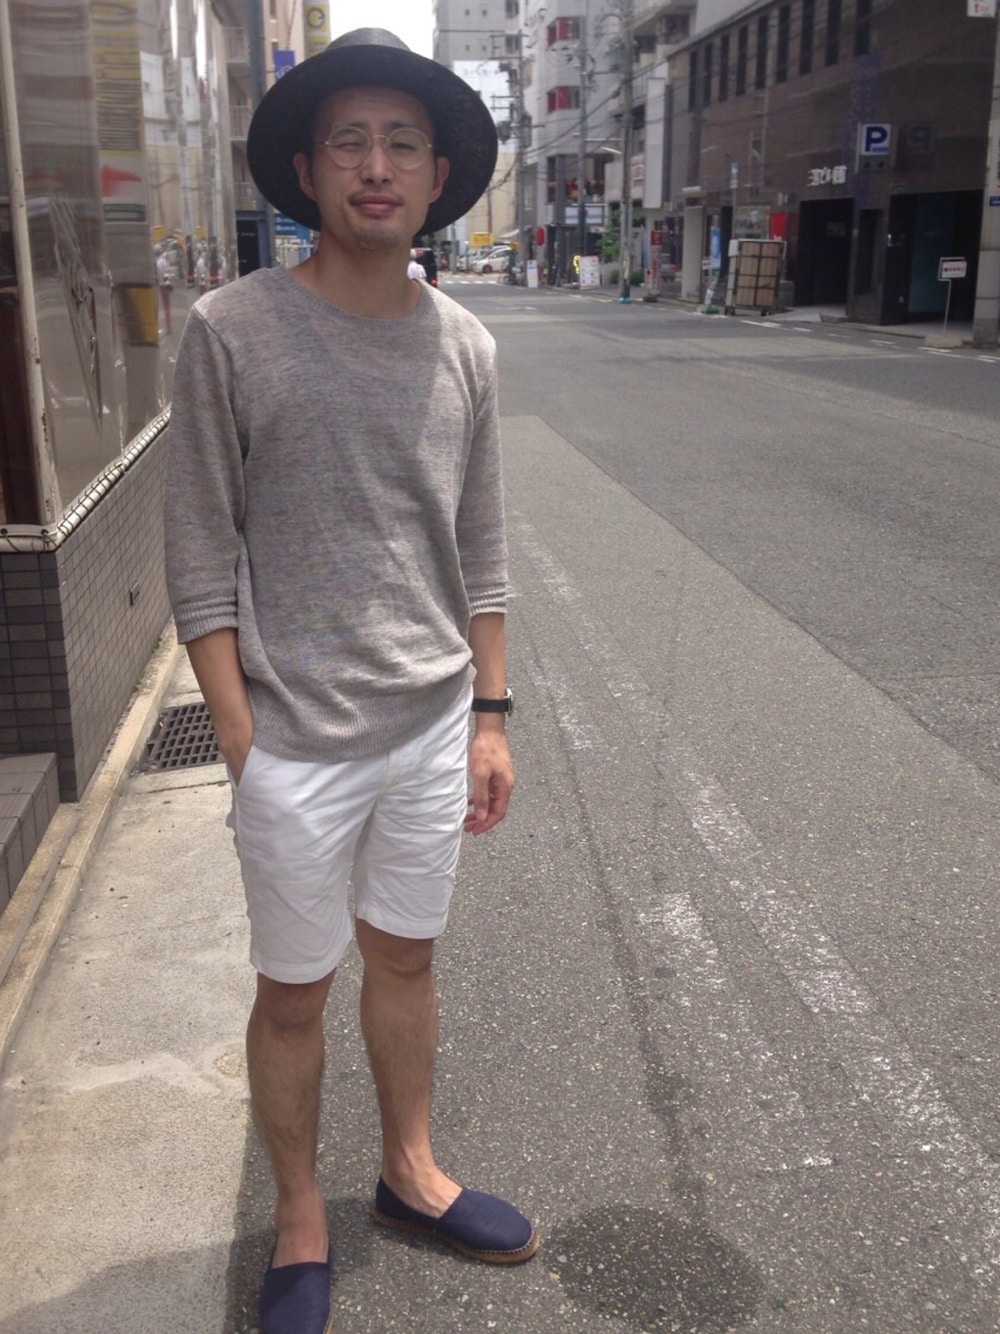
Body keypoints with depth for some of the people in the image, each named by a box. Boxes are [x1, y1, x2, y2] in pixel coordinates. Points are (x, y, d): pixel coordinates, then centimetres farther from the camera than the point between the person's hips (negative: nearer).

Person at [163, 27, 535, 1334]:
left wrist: (491, 714, 7)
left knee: (407, 958, 20)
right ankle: (300, 1224, 35)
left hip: (432, 730, 4)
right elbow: (203, 563, -8)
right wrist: (244, 744, -10)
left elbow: (479, 551, 8)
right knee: (295, 991, 12)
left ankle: (411, 1173, 43)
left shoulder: (464, 346, 2)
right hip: (300, 747, -3)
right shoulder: (232, 331, -10)